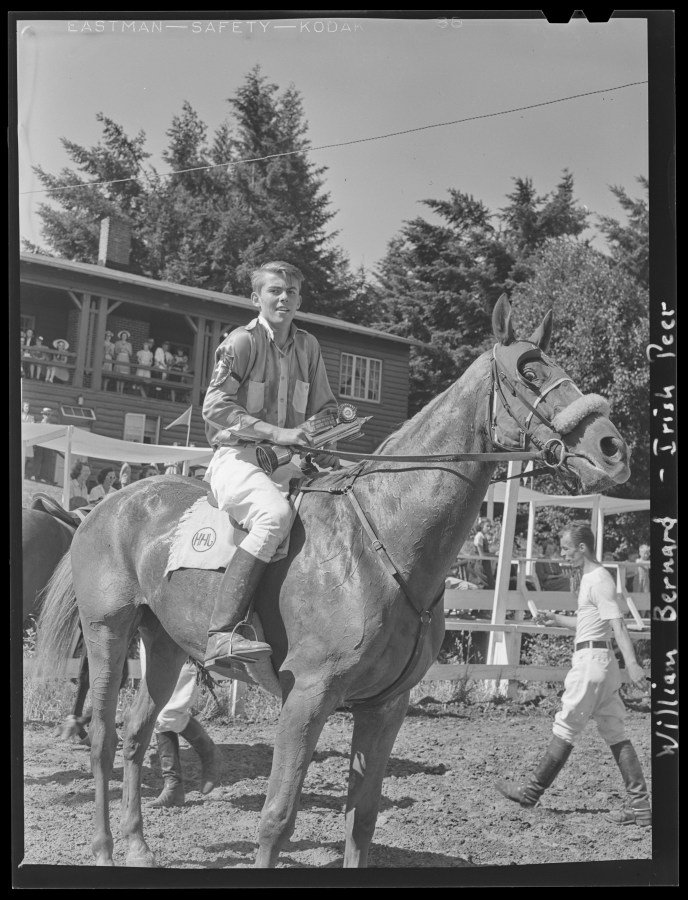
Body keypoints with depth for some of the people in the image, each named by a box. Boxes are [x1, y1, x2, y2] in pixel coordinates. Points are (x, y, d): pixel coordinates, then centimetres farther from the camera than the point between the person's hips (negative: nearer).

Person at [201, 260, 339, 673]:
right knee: (276, 513, -35)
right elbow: (215, 408, -11)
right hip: (238, 457, -7)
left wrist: (324, 443, 0)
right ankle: (223, 634, -41)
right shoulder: (242, 341, -3)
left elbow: (324, 408, 22)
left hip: (289, 463, 7)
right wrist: (277, 432, -20)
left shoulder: (309, 346, 15)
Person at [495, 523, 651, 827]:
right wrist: (556, 619, 20)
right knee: (614, 732, 7)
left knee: (566, 728, -1)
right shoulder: (590, 578, 18)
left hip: (591, 660, -10)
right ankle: (639, 805, 5)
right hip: (600, 661, 10)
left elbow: (617, 623, -24)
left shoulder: (599, 580, -13)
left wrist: (631, 663, -32)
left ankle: (532, 791, 9)